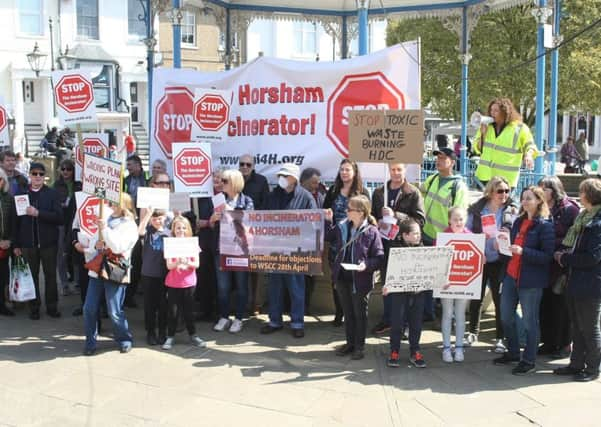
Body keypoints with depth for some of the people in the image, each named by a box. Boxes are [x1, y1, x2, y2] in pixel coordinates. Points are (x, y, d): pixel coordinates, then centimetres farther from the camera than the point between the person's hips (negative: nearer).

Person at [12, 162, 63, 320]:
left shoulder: (52, 194, -1)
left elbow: (59, 218, -10)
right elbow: (16, 220, 5)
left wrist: (38, 213, -20)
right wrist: (16, 244, 2)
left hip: (48, 242, -1)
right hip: (28, 243, 1)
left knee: (50, 275, 6)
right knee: (32, 275, 7)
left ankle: (52, 306, 17)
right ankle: (34, 307, 18)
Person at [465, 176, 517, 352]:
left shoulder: (512, 211, 0)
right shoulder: (476, 210, 1)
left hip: (500, 261, -1)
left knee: (500, 299, 4)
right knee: (476, 297, 12)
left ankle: (500, 337, 15)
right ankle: (473, 332, 28)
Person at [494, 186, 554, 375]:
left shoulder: (544, 225, -10)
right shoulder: (518, 221, 11)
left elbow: (548, 255, -15)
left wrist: (523, 252, -25)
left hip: (531, 280, -7)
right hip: (511, 275, 7)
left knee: (529, 321, 4)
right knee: (506, 317, 14)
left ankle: (529, 361, 16)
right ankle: (513, 352, 32)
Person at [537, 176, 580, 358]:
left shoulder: (569, 209, -8)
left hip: (561, 267, -5)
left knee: (561, 306, 4)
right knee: (545, 304, 10)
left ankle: (564, 344, 17)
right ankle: (549, 342, 23)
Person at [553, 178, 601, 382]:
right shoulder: (584, 218, 11)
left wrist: (564, 259, -13)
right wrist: (566, 256, 2)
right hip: (576, 282, 9)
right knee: (577, 327, 16)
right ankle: (576, 364, 27)